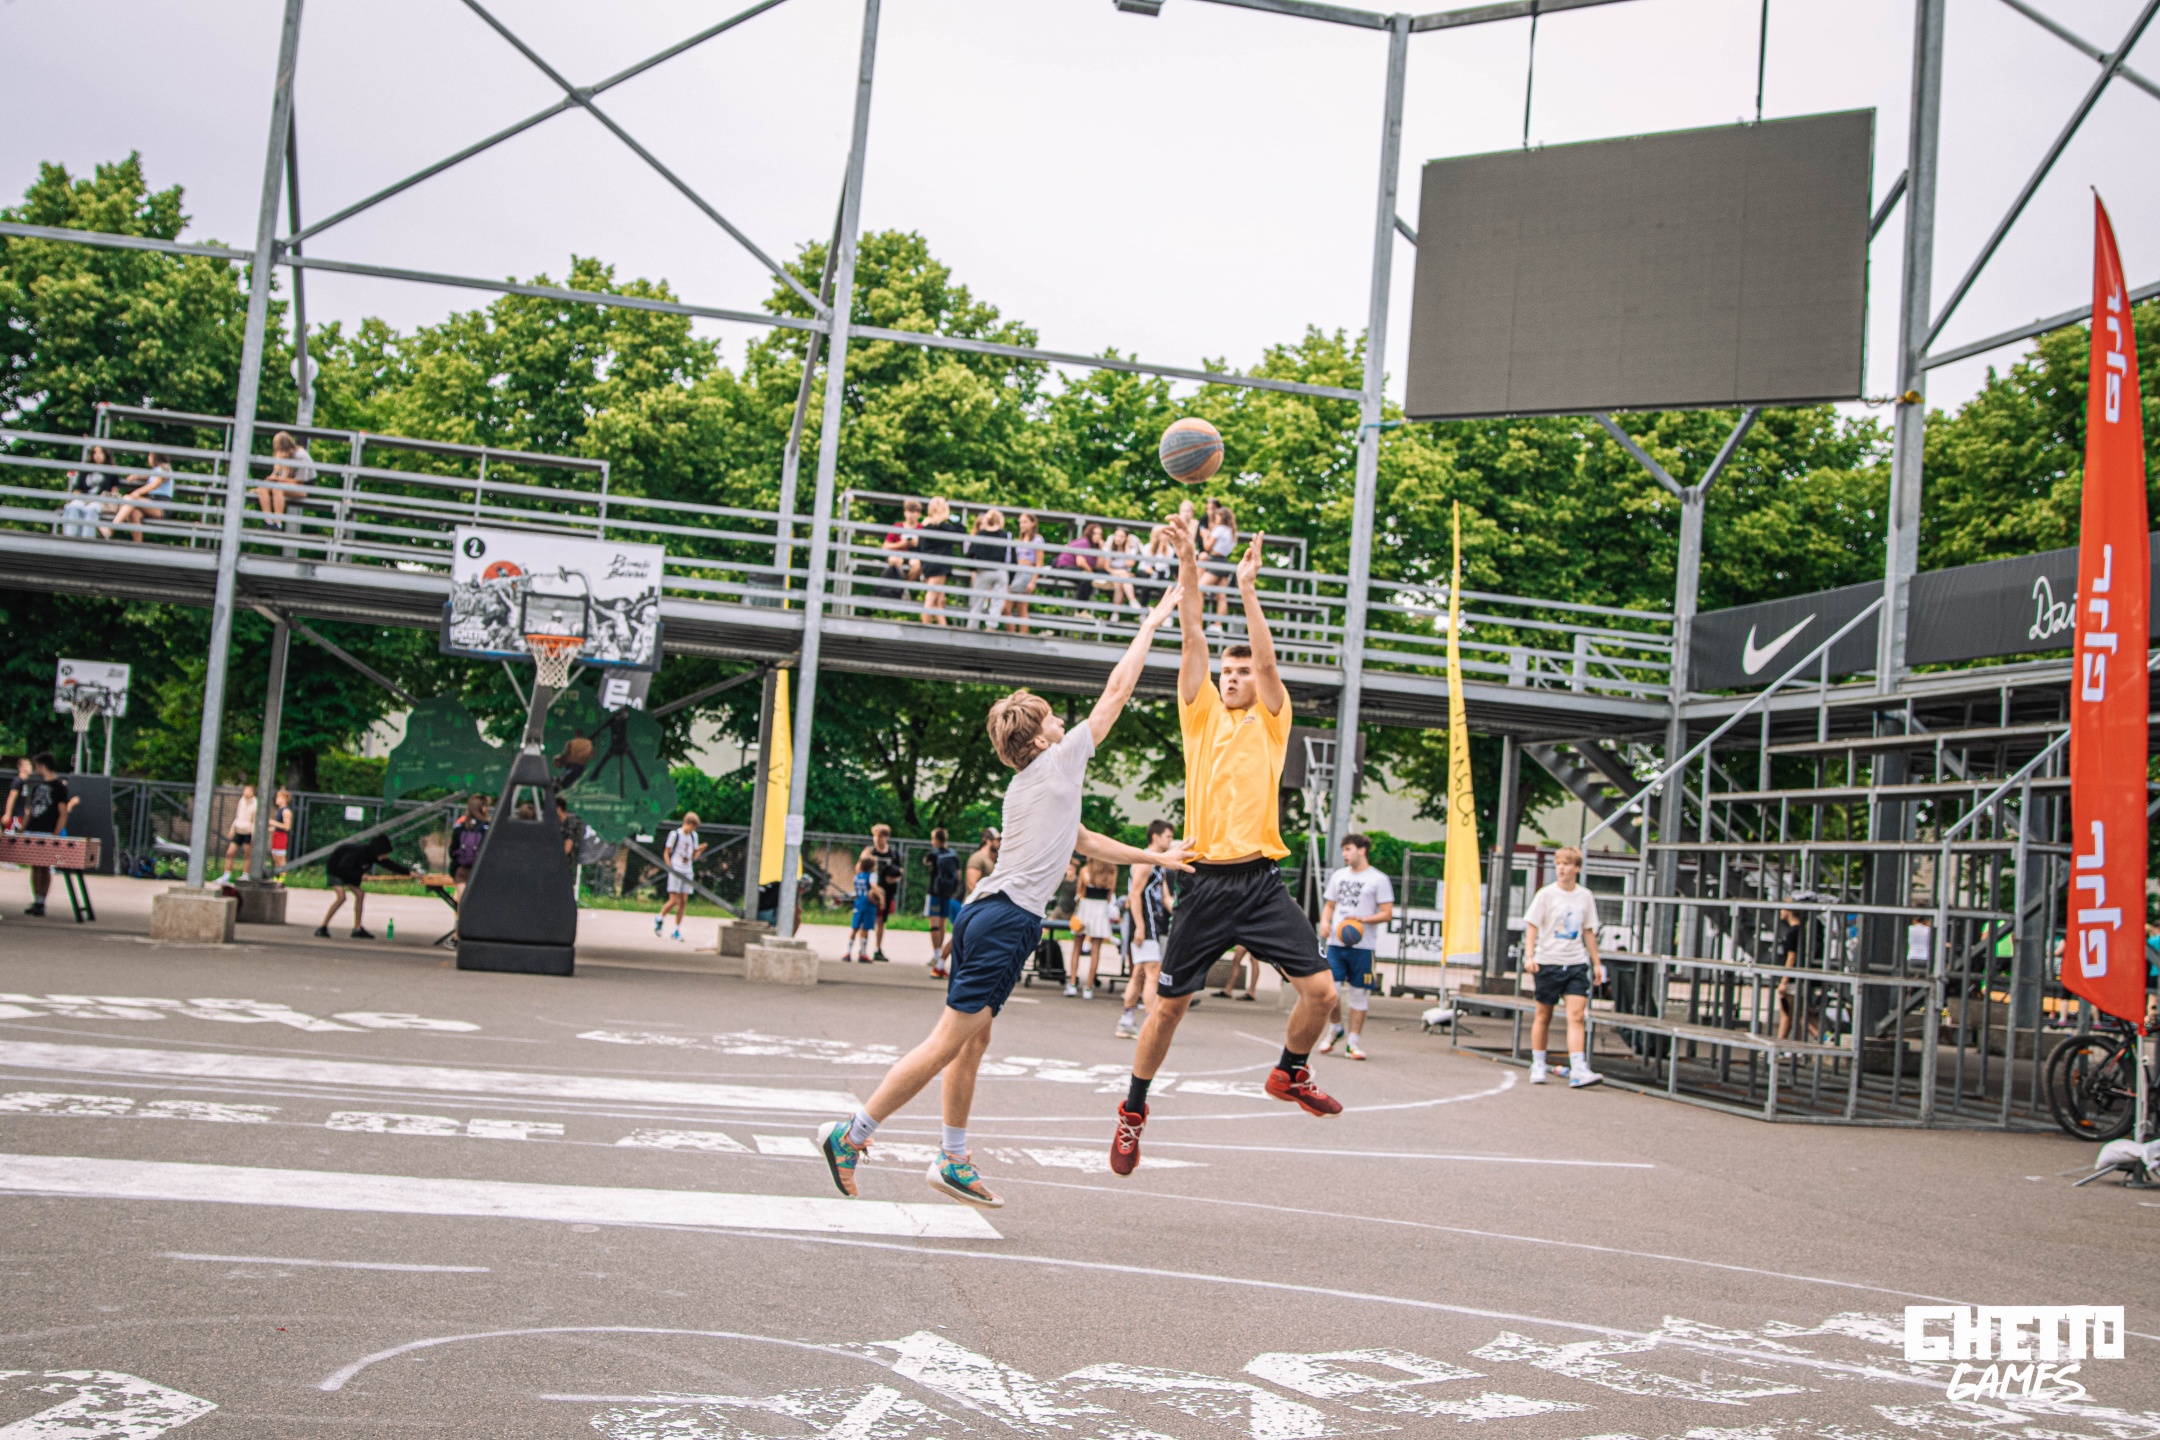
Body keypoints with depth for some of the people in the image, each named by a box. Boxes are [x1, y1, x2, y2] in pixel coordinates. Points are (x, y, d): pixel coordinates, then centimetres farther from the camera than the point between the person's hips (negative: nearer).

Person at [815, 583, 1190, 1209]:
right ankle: (851, 1134, -5)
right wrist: (1151, 624, 15)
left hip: (987, 915, 10)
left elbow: (1086, 841, 33)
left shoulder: (1025, 787, 22)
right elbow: (1117, 689, 5)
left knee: (972, 1041, 12)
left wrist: (1156, 857, 38)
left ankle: (953, 1161, 17)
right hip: (1007, 919, -10)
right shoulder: (1059, 762, 0)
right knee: (948, 1043, -8)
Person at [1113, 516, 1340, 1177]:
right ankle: (1133, 1110, 21)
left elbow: (1267, 659, -5)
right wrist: (1189, 579, -9)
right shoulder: (1202, 716, 11)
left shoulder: (1270, 723, 9)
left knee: (1320, 989, -8)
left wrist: (1247, 589, -10)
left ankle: (1290, 1072, 20)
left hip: (1260, 881, 0)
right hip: (1207, 882, 0)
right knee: (1169, 1004, 3)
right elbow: (1193, 650, -1)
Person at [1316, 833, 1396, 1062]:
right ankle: (1335, 1029, 18)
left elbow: (1387, 913, -3)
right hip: (1336, 942, 3)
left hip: (1361, 946, -3)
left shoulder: (1378, 879, 0)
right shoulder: (1338, 876, 16)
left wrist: (1362, 919, -17)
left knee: (1359, 993, 1)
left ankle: (1353, 1042, 9)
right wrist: (1325, 921, 1)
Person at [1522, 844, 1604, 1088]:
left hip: (1576, 963, 2)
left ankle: (1578, 1070, -15)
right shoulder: (1546, 894, -1)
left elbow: (1589, 931, 15)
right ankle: (1538, 1066, 20)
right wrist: (1529, 956, -15)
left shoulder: (1585, 896, 7)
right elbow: (1532, 926, -3)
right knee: (1544, 1015, 7)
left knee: (1576, 1015, -10)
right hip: (1548, 962, -2)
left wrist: (1596, 963, 14)